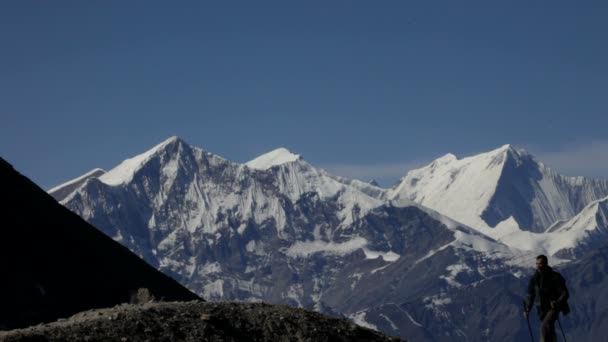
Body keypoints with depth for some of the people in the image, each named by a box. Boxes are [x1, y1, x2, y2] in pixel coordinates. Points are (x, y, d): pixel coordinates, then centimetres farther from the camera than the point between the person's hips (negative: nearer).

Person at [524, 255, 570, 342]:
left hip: (553, 308, -6)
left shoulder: (555, 277, -12)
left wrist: (558, 303, -32)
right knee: (550, 331, 15)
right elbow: (530, 295, 11)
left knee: (544, 327, -25)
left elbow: (565, 293, -14)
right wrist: (527, 309, -2)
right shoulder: (534, 279, 2)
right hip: (542, 309, 6)